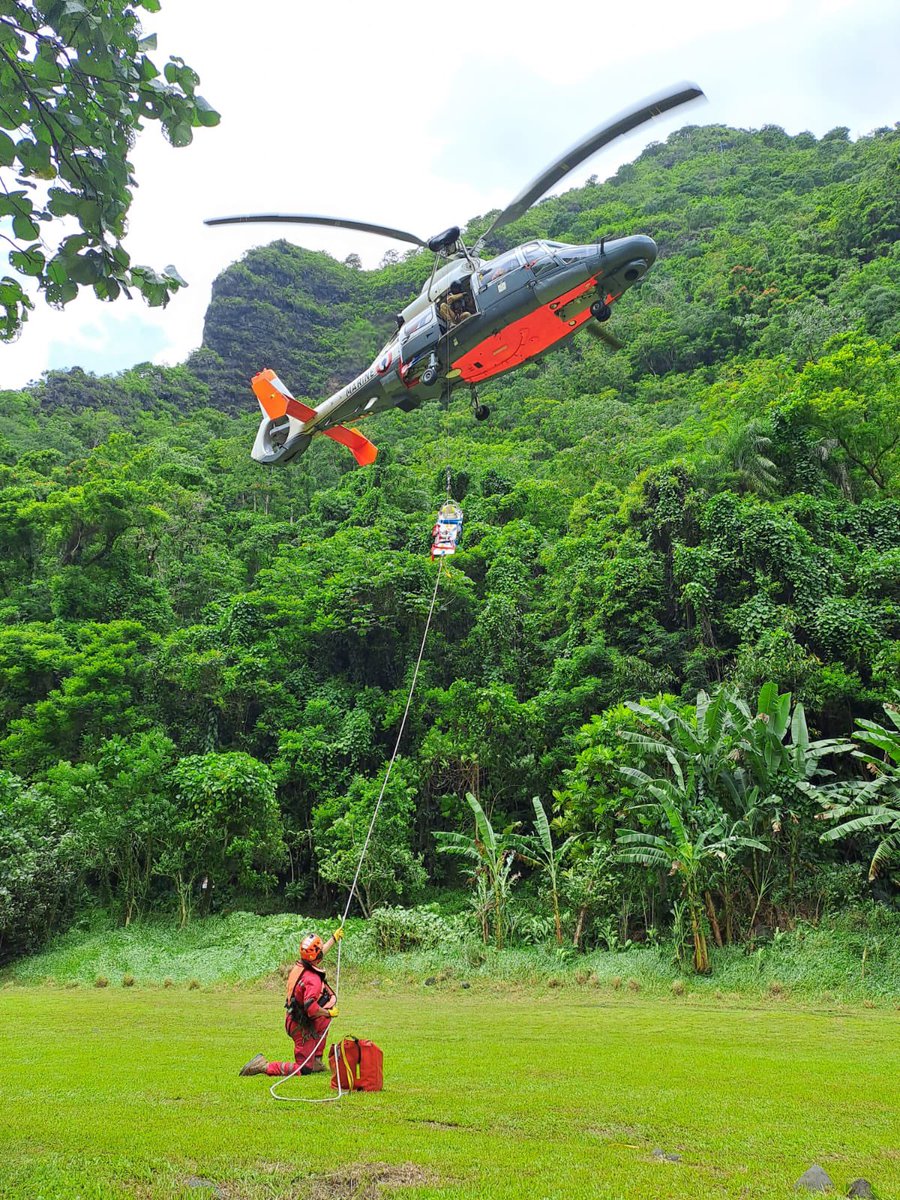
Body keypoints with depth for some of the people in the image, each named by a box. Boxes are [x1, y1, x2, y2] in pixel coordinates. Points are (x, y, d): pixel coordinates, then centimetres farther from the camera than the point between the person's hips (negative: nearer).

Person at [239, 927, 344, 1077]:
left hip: (293, 1018, 9)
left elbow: (318, 955, 18)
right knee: (304, 1069, 1)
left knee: (325, 1020, 32)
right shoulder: (313, 979, -29)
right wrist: (329, 1013, -20)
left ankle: (316, 1061, 32)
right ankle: (263, 1066, -6)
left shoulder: (299, 965, -3)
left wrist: (334, 938, 28)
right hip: (303, 1027, -9)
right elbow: (311, 1007, -38)